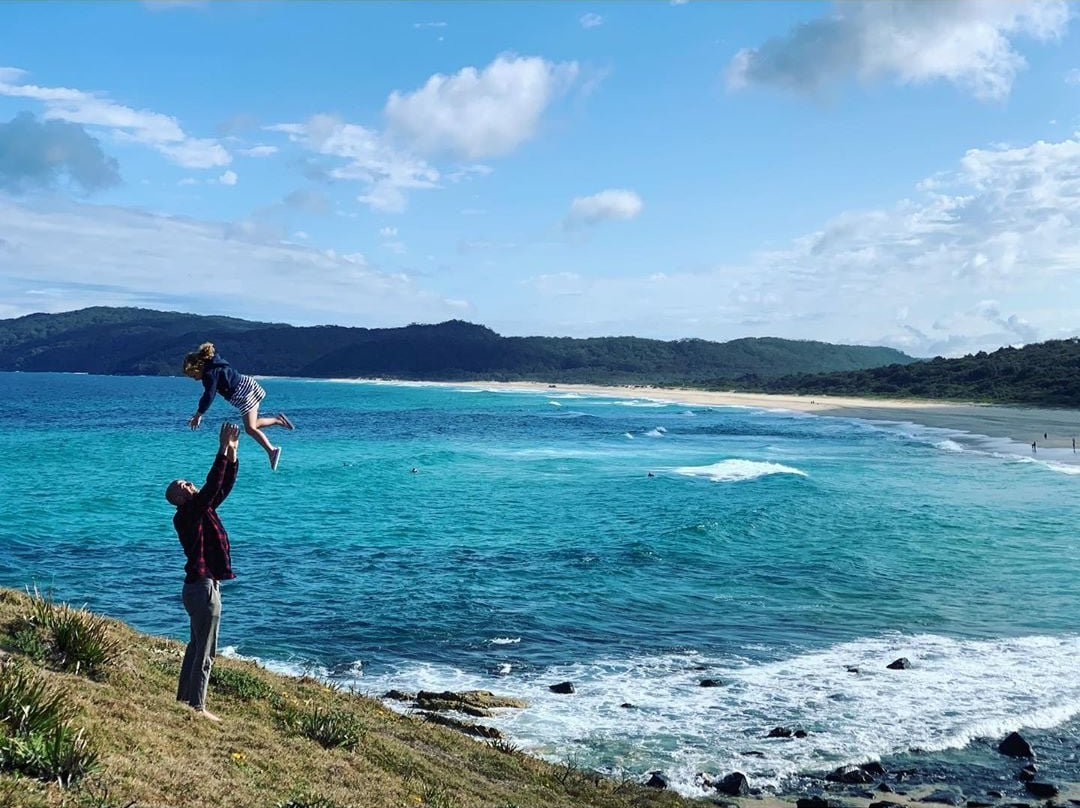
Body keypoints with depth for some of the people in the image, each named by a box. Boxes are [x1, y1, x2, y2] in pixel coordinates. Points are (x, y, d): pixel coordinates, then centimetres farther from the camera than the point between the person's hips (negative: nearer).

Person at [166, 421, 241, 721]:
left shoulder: (202, 510, 11)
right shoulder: (187, 514, -15)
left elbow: (224, 486, 12)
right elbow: (211, 486, -26)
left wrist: (233, 453, 3)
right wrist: (223, 451, -26)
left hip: (200, 586, 10)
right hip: (203, 587, -10)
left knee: (197, 645, 18)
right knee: (206, 651, -3)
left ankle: (184, 697, 28)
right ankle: (197, 706, 3)